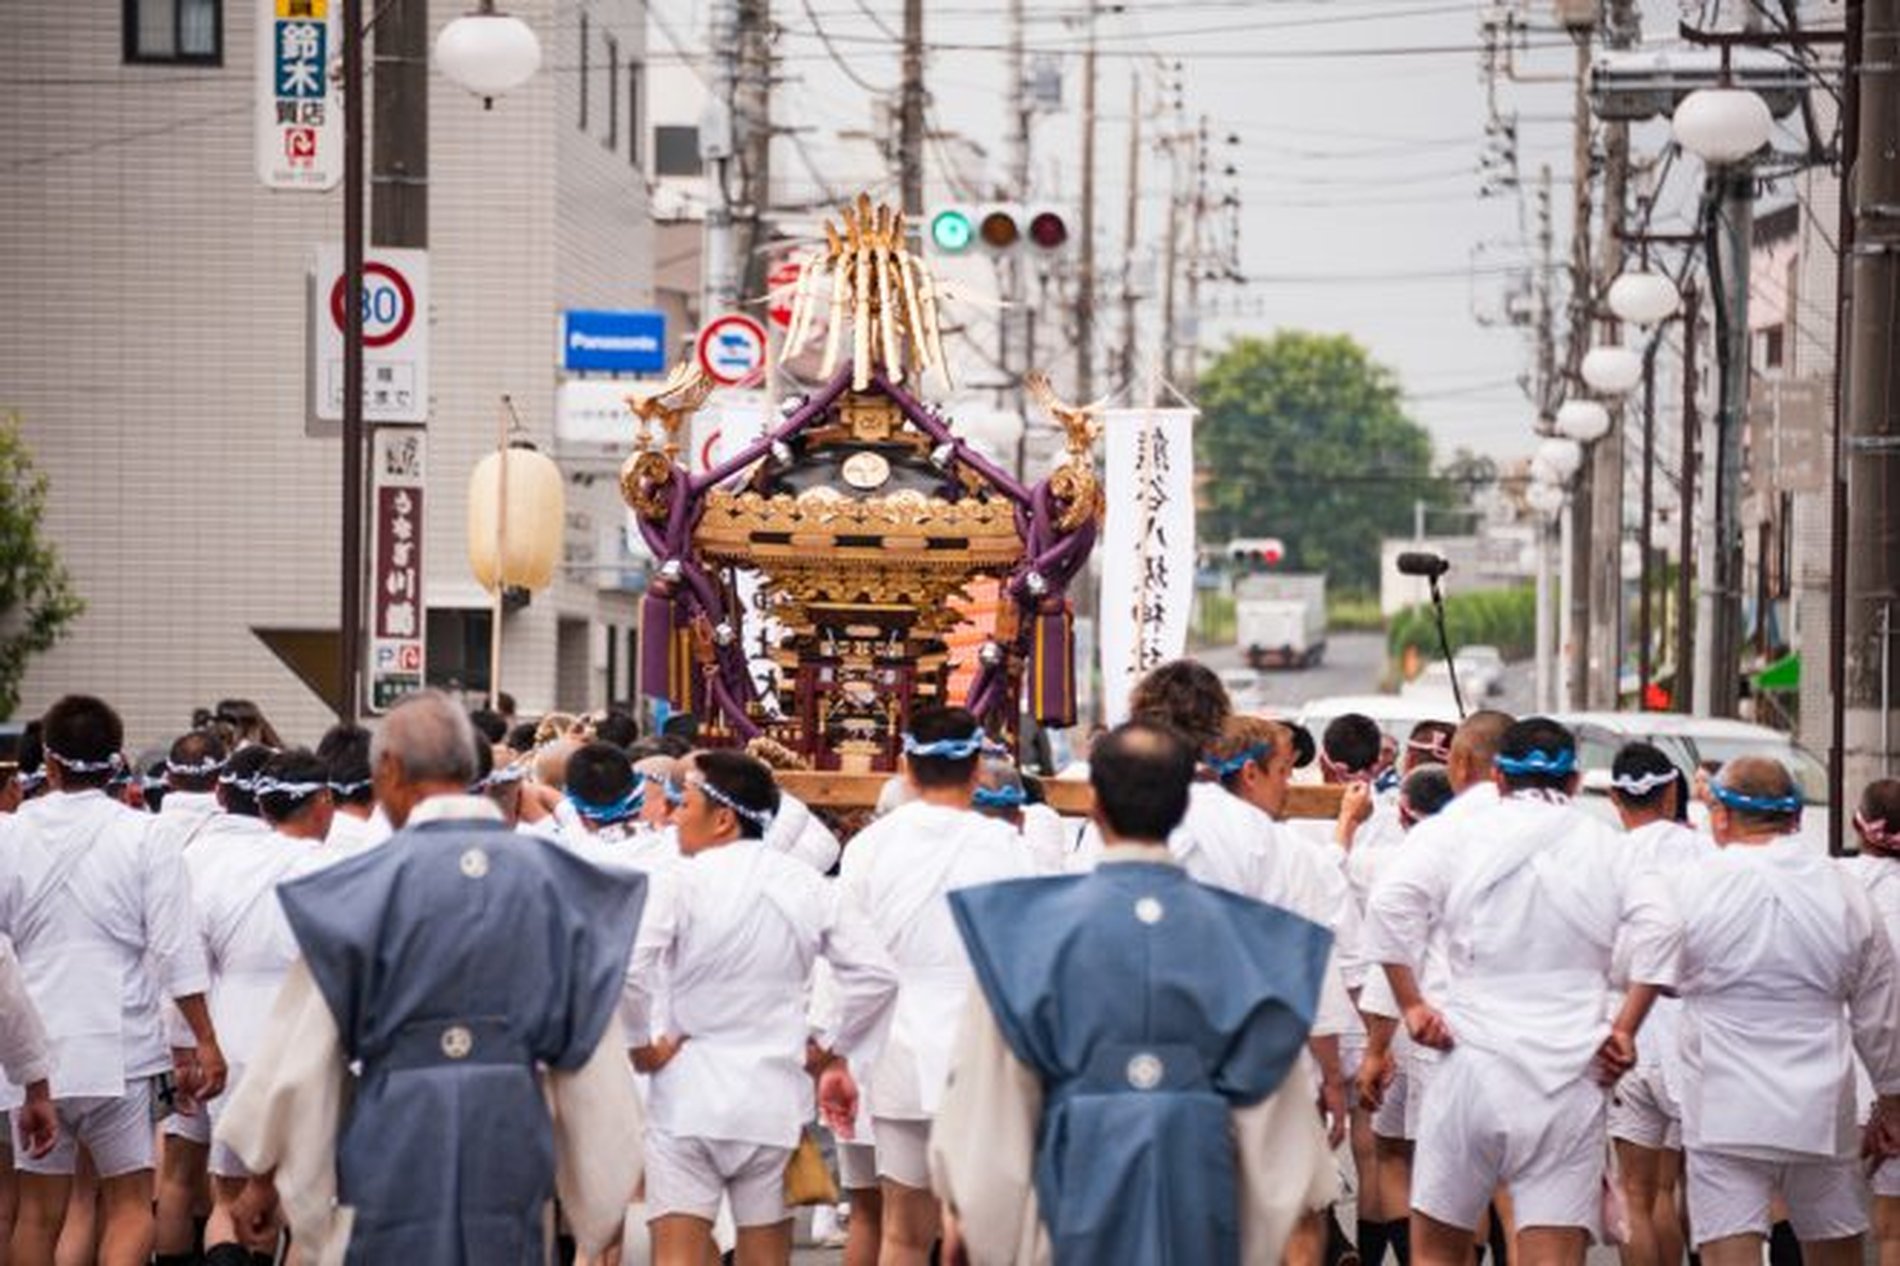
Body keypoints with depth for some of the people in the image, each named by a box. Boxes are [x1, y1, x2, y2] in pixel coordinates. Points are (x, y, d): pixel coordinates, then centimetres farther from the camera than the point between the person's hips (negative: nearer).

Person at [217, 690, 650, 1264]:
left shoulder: (370, 883, -6)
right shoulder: (548, 878, 2)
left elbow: (305, 1048, -2)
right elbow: (589, 1050, 3)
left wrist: (264, 1173, 8)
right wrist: (603, 1191, 11)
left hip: (397, 1138, -3)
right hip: (512, 1138, 3)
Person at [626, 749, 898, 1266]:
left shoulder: (685, 881, -9)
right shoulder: (808, 885, 3)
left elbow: (626, 973, -19)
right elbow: (876, 975, 0)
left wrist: (640, 1045, -4)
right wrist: (832, 1050, 10)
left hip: (688, 1093, -4)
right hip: (775, 1098, 4)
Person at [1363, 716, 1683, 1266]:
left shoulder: (1463, 833, 3)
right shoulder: (1604, 845, 8)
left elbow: (1391, 901, -11)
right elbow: (1659, 927, -5)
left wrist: (1411, 1004, -4)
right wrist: (1625, 1029, 0)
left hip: (1475, 1061, -1)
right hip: (1571, 1072, 1)